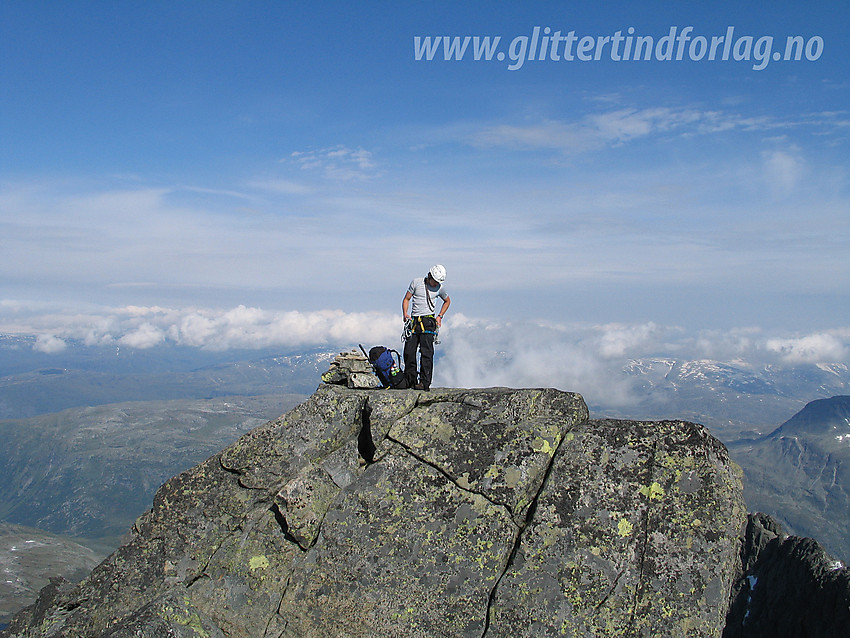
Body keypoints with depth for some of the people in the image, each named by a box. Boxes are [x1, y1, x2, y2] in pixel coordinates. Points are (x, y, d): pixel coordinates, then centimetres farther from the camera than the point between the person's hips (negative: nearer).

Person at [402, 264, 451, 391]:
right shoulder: (416, 282, 3)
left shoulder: (440, 288, 5)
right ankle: (410, 380, 12)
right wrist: (405, 314, -6)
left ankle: (425, 383, -10)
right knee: (409, 352, -2)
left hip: (428, 321, -1)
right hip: (413, 321, 1)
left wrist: (440, 316, 11)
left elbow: (447, 301, 23)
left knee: (426, 352, -11)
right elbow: (406, 299, 9)